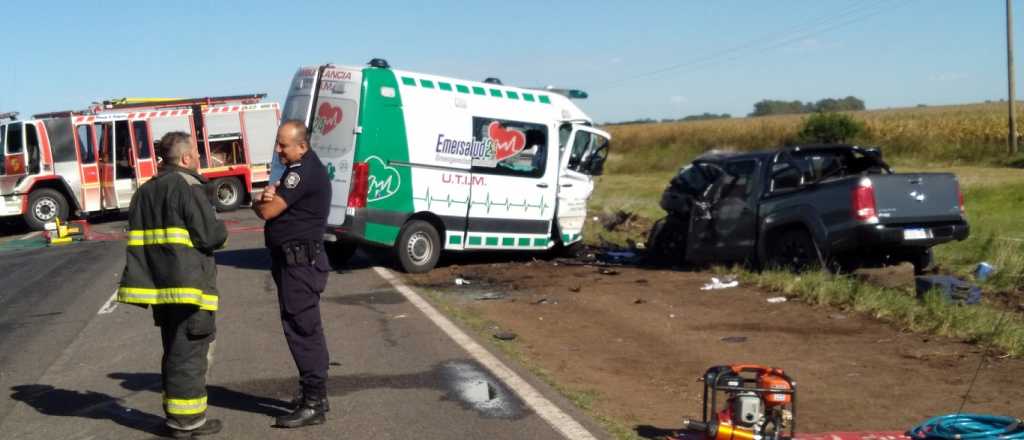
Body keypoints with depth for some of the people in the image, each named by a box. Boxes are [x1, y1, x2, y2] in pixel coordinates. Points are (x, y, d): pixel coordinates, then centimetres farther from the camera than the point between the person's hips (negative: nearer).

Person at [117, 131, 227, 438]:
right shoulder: (187, 187, -12)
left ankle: (176, 414, 25)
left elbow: (138, 238, 18)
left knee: (174, 351, 18)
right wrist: (221, 230, 2)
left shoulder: (145, 191, 15)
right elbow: (210, 235, -17)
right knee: (189, 352, -1)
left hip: (160, 285, 8)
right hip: (189, 285, -8)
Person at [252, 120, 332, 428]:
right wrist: (269, 196, -9)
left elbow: (268, 212, -18)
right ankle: (315, 394, 27)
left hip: (300, 262, -11)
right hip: (295, 261, 11)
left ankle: (313, 405, -4)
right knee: (305, 329, 16)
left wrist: (257, 202, 4)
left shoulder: (304, 171, -17)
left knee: (302, 329, -8)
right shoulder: (299, 169, 17)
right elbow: (273, 206, 14)